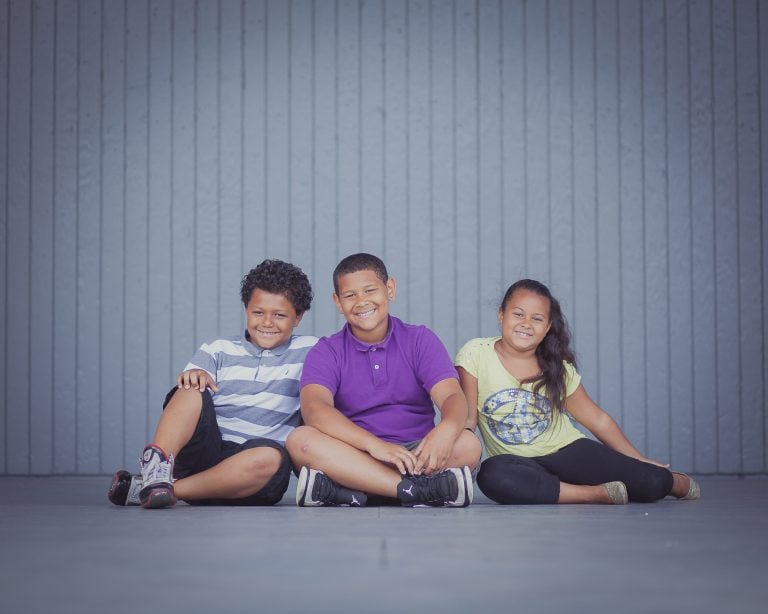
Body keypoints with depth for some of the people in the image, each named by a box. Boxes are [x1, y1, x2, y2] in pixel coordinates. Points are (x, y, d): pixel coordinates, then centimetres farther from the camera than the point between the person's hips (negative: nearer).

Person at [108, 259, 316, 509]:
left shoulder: (307, 352, 13)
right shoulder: (218, 350, 15)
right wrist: (192, 376, -18)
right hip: (204, 452, 1)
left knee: (272, 456, -37)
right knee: (193, 390, -23)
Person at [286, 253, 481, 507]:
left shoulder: (420, 340, 8)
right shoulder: (326, 352, 4)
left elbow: (452, 396, -7)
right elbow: (314, 407, -15)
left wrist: (447, 430, -34)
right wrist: (374, 444, -32)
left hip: (415, 455, 1)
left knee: (468, 444, -27)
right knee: (300, 440, -29)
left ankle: (344, 493, -35)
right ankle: (419, 489, -39)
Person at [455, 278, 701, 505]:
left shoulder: (557, 369, 0)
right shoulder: (476, 354, -7)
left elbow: (598, 419, 8)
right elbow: (466, 419, -8)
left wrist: (640, 462, 10)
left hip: (567, 449, 2)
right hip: (518, 464, -2)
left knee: (653, 482, -19)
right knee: (491, 475, -41)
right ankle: (598, 493, -26)